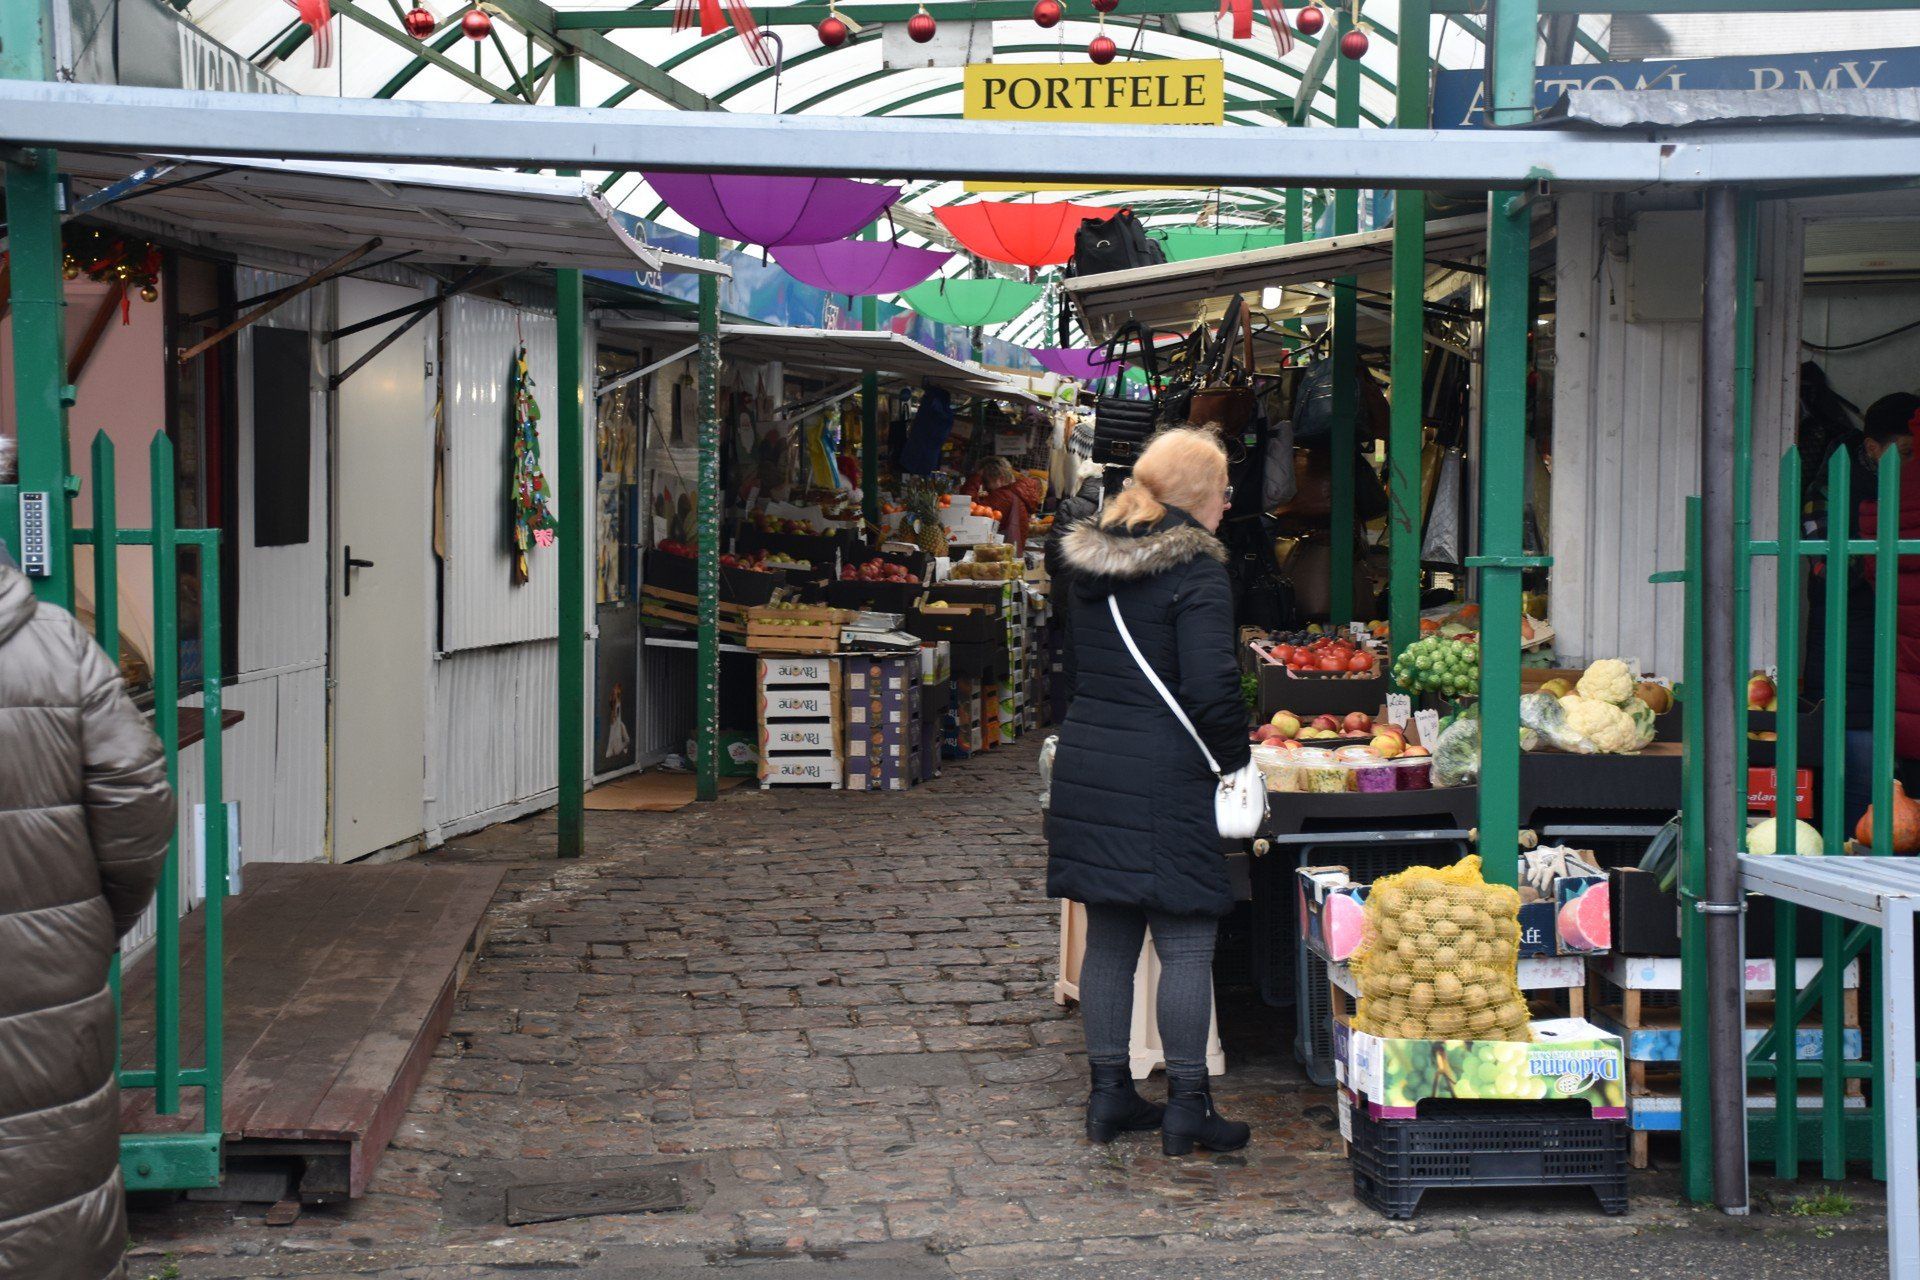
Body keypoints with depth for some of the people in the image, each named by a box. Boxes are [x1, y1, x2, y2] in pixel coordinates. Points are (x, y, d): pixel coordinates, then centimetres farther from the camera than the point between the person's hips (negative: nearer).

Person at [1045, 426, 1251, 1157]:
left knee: (1108, 938, 14)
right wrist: (1233, 757, -3)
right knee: (1186, 944, 1)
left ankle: (1109, 1094, 21)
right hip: (1161, 777, -7)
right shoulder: (1195, 573, -13)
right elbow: (1212, 688, -18)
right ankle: (1186, 1108, 6)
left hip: (1085, 763, 8)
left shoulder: (1091, 561, 10)